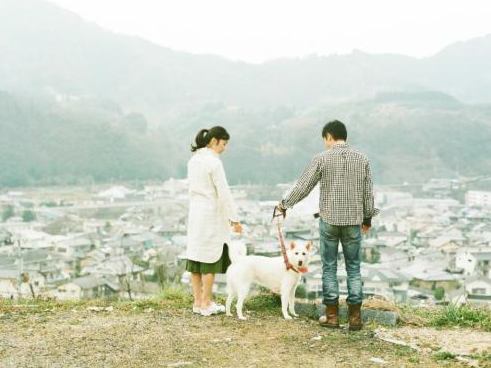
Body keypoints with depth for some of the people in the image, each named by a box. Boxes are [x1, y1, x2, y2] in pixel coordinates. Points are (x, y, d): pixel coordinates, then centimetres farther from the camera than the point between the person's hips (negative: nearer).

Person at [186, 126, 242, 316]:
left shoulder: (193, 160, 8)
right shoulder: (214, 162, -16)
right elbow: (224, 193, -17)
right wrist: (234, 219, -12)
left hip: (195, 213, 8)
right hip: (212, 215, -8)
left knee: (196, 257, 9)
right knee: (210, 259, 0)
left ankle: (198, 302, 16)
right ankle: (206, 304, 5)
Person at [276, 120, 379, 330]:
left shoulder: (322, 159, -6)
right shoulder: (362, 159, 2)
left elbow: (303, 187, -3)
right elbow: (368, 192, 7)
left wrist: (285, 204, 12)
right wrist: (368, 218, 18)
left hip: (329, 219, -2)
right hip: (354, 221, 2)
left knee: (329, 267, 8)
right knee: (353, 268, 10)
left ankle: (332, 316, 11)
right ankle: (355, 317, 10)